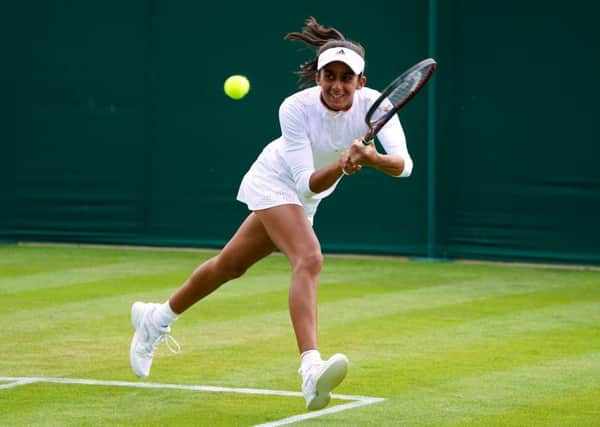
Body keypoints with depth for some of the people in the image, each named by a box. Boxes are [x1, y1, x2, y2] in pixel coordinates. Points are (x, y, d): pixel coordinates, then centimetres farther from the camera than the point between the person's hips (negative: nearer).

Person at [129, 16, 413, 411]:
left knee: (231, 265, 19)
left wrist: (372, 158, -56)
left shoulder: (373, 104, -24)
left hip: (303, 199, 5)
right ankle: (311, 370, -41)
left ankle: (156, 319, 40)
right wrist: (340, 166, -51)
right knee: (309, 259, -30)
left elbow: (403, 164, -36)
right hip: (275, 181, -5)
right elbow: (306, 184, -33)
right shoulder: (296, 108, -31)